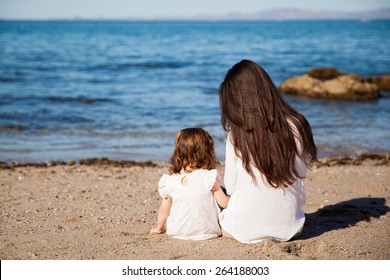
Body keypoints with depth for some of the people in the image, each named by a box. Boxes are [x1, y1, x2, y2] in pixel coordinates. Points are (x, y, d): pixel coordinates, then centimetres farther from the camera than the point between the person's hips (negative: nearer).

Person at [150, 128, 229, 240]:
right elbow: (224, 203, -8)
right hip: (207, 233, -3)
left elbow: (164, 209, 3)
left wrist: (159, 228, 20)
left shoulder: (170, 181, -7)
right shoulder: (209, 178, -14)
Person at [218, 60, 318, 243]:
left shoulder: (237, 134, -14)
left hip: (245, 228, -3)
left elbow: (230, 185, -7)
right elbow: (301, 172, 2)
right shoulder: (295, 126, -9)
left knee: (224, 222, 33)